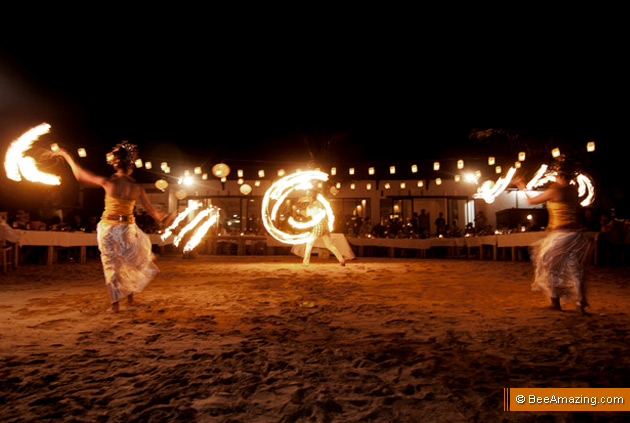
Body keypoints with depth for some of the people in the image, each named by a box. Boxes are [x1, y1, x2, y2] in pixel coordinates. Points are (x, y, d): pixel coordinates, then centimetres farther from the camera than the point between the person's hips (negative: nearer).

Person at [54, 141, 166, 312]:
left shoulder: (108, 182, -11)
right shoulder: (136, 188, -8)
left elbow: (79, 175, 1)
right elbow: (150, 209, 2)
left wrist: (67, 156, 14)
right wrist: (159, 216, 24)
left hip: (108, 227, 0)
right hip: (127, 228, 0)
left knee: (111, 265, 9)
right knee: (131, 263, 21)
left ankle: (115, 303, 13)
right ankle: (131, 297, 24)